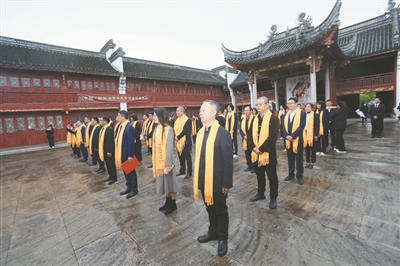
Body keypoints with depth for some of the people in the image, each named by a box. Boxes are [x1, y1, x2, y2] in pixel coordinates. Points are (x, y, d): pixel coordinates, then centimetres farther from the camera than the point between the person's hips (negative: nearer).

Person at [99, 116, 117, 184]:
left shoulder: (109, 129, -20)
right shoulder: (102, 128, 10)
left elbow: (110, 141, -23)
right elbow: (101, 139, 14)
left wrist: (109, 151, -23)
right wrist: (101, 150, 15)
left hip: (109, 150, -9)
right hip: (104, 150, 9)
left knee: (111, 164, 2)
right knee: (108, 164, 17)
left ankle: (114, 178, 15)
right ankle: (110, 176, 30)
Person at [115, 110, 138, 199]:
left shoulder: (129, 127, -21)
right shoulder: (121, 126, 9)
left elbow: (131, 143, -23)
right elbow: (119, 140, 14)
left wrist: (130, 155, -23)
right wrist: (118, 153, 15)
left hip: (127, 154, -9)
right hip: (122, 153, 9)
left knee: (131, 171, 5)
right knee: (126, 171, 19)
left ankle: (134, 189, 19)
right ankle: (129, 187, 33)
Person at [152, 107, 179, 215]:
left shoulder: (167, 129, -17)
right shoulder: (157, 128, 7)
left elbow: (169, 147, -18)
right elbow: (156, 145, 9)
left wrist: (168, 163, -18)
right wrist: (155, 161, 9)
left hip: (166, 160, -8)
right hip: (159, 160, 8)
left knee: (170, 181, 7)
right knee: (164, 181, 17)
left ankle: (173, 204, 24)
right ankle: (168, 202, 33)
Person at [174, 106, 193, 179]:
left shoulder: (187, 120, -11)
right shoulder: (177, 120, 13)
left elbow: (185, 131, -19)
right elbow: (174, 129, 11)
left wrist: (178, 137, -19)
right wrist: (175, 136, -6)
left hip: (185, 141, -7)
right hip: (178, 141, 8)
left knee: (187, 157, 1)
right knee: (180, 156, 15)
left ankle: (189, 172, 11)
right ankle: (182, 170, 29)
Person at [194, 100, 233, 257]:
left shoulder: (223, 133, -16)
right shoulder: (200, 132, 3)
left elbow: (228, 160, -15)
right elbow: (199, 157, 6)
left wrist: (227, 183, -14)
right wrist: (198, 178, 9)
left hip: (217, 181, -6)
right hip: (204, 180, 6)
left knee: (220, 210, 15)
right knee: (210, 208, 23)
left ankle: (222, 238, 37)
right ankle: (213, 232, 46)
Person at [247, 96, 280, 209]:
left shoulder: (273, 119, -9)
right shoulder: (255, 119, 10)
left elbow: (273, 136, -18)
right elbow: (250, 134, 6)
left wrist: (261, 149, -20)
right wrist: (253, 147, -9)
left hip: (268, 153, -6)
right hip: (256, 153, 6)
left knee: (272, 176, 8)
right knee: (259, 175, 19)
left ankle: (273, 198, 23)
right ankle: (260, 193, 36)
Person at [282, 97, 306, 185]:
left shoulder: (302, 113, -5)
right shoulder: (286, 114, 10)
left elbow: (302, 126, -14)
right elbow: (283, 126, 2)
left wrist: (293, 136, -20)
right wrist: (287, 136, -13)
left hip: (298, 139, -4)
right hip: (288, 140, 5)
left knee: (299, 159, 6)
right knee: (290, 158, 13)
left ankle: (299, 176, 18)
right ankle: (291, 174, 26)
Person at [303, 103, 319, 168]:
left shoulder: (315, 115, -6)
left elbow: (317, 125, -8)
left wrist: (316, 134, -13)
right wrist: (301, 133, 4)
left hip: (312, 134, -4)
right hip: (305, 134, 4)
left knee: (313, 150, 8)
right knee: (307, 149, 12)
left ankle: (312, 162, 18)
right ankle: (308, 162, 23)